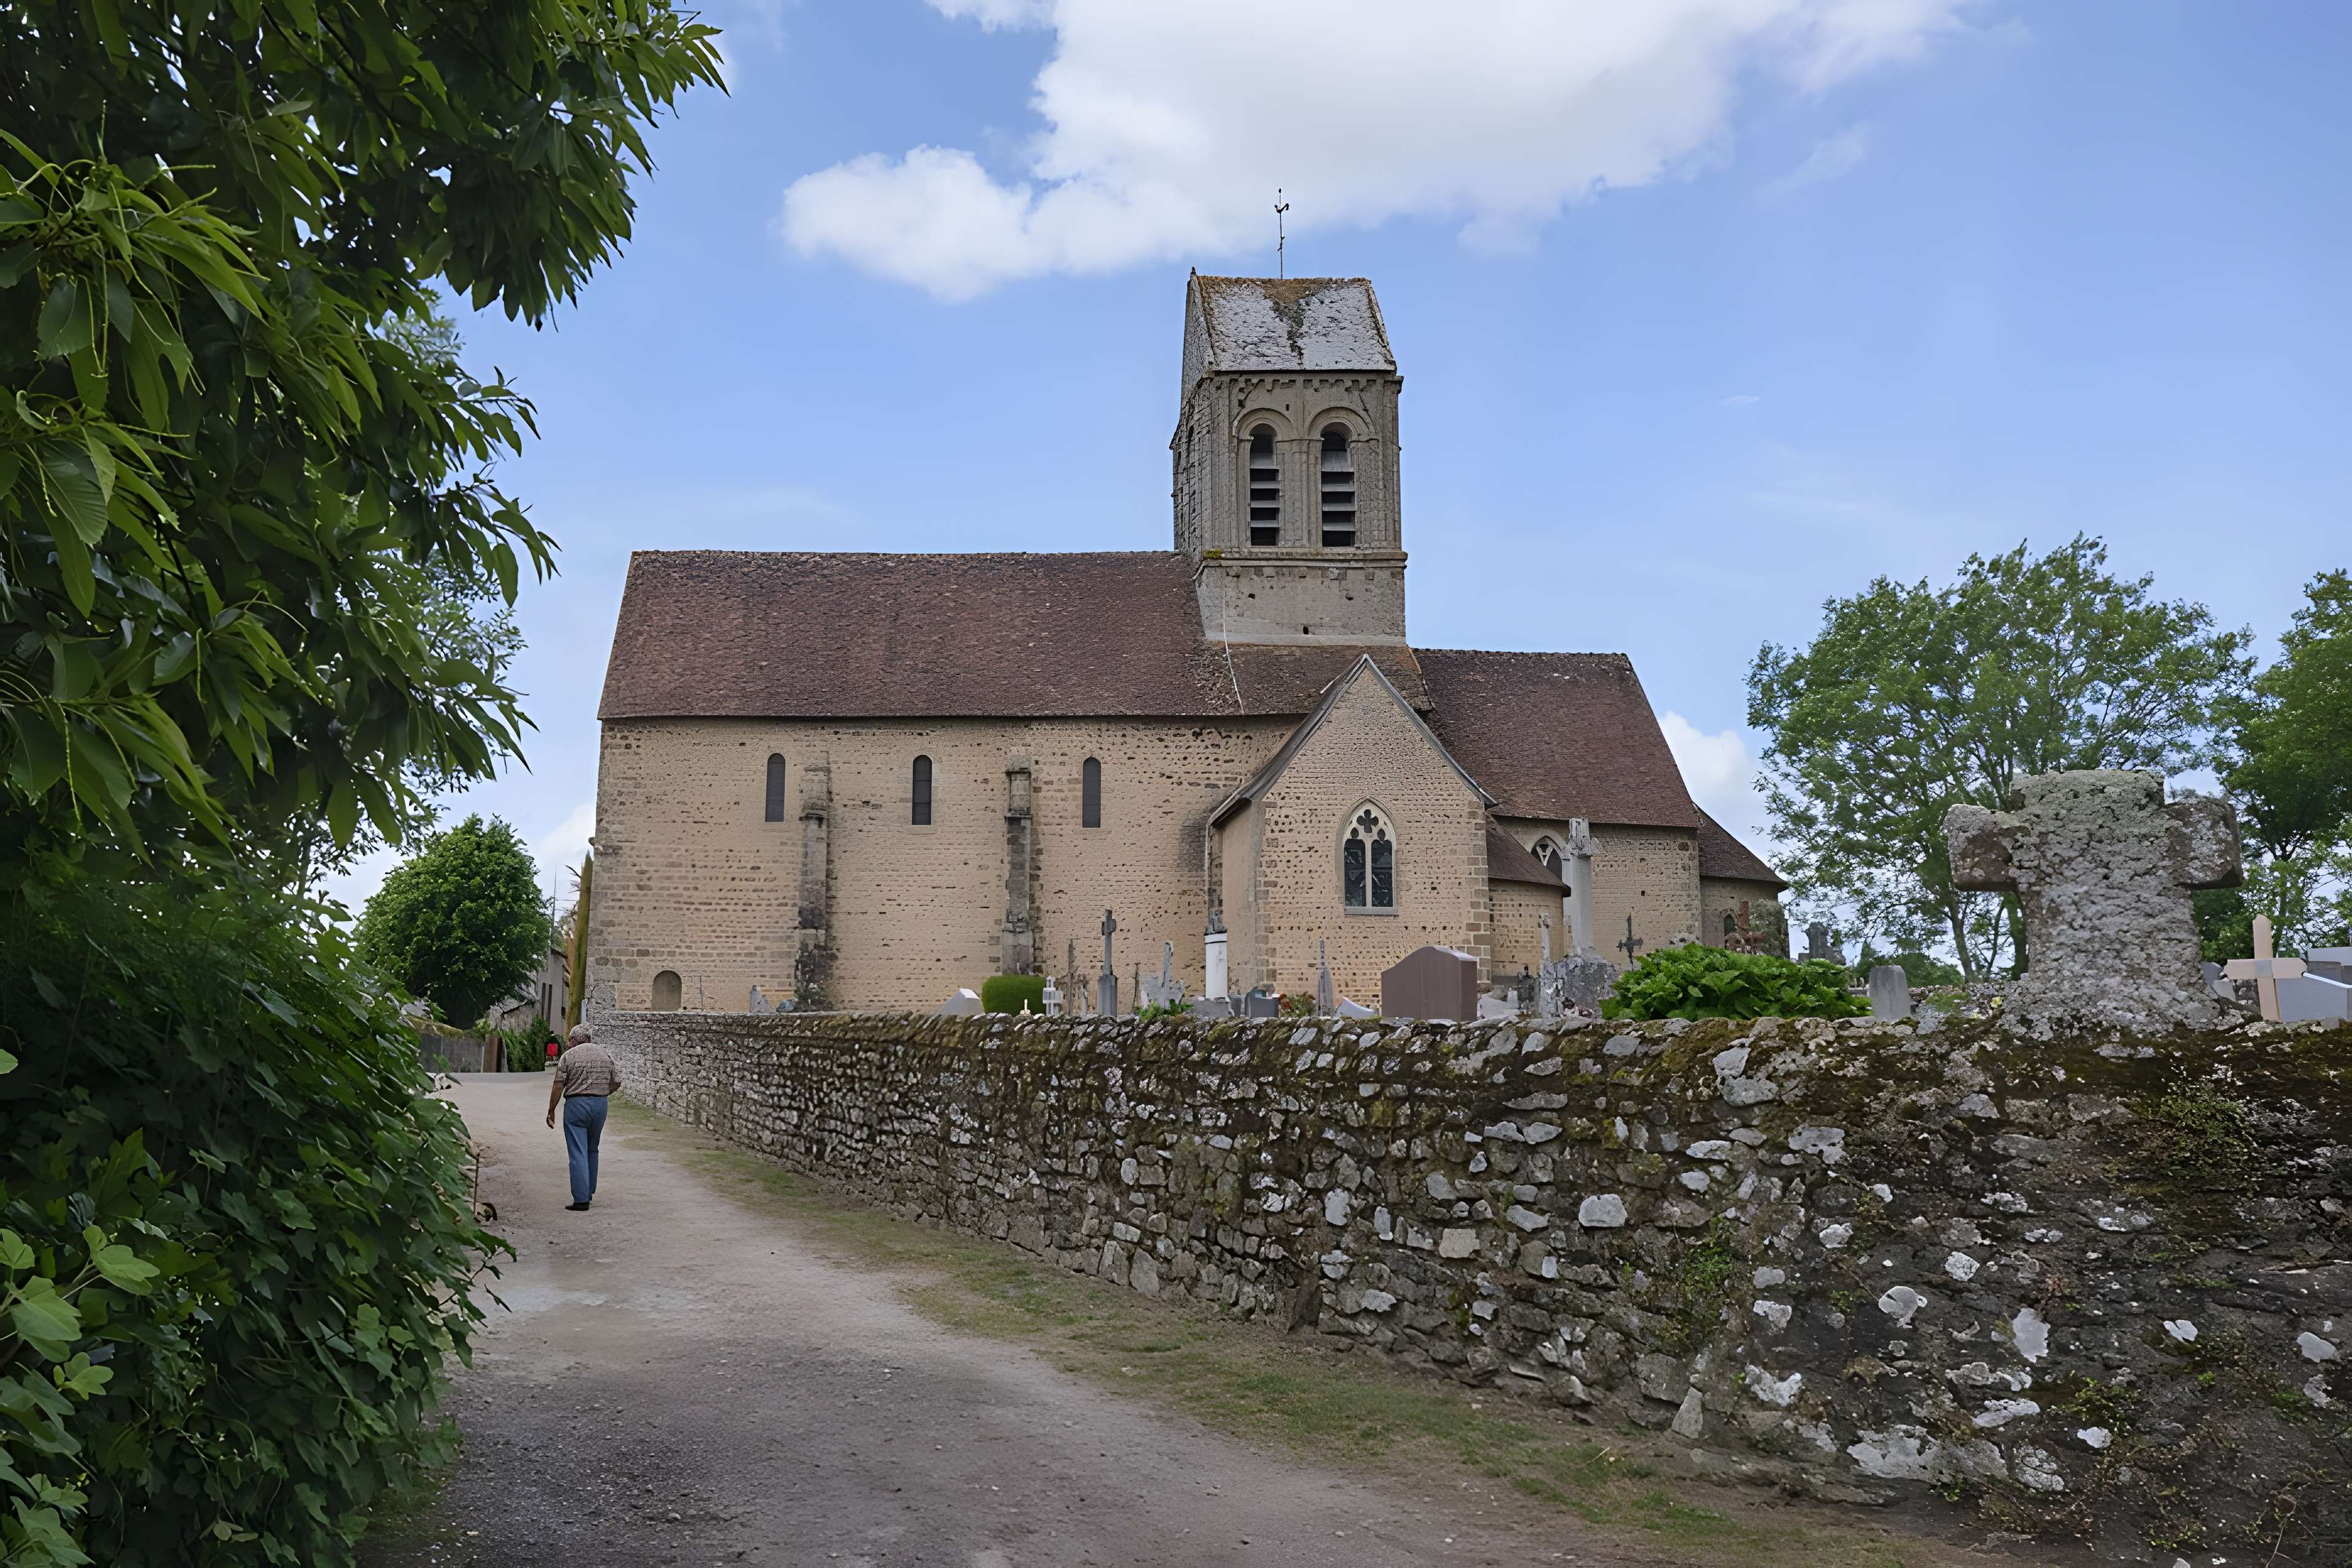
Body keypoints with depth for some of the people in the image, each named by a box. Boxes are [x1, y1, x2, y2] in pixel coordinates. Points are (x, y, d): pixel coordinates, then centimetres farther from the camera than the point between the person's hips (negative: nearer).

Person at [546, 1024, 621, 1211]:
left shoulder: (569, 1056, -4)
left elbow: (558, 1086, -8)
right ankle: (589, 1192, 26)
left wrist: (551, 1111, -2)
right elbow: (616, 1082, 10)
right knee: (592, 1150, 20)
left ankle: (581, 1199, -7)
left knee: (578, 1153, -3)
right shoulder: (605, 1054, 9)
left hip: (576, 1104, -5)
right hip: (601, 1105, 5)